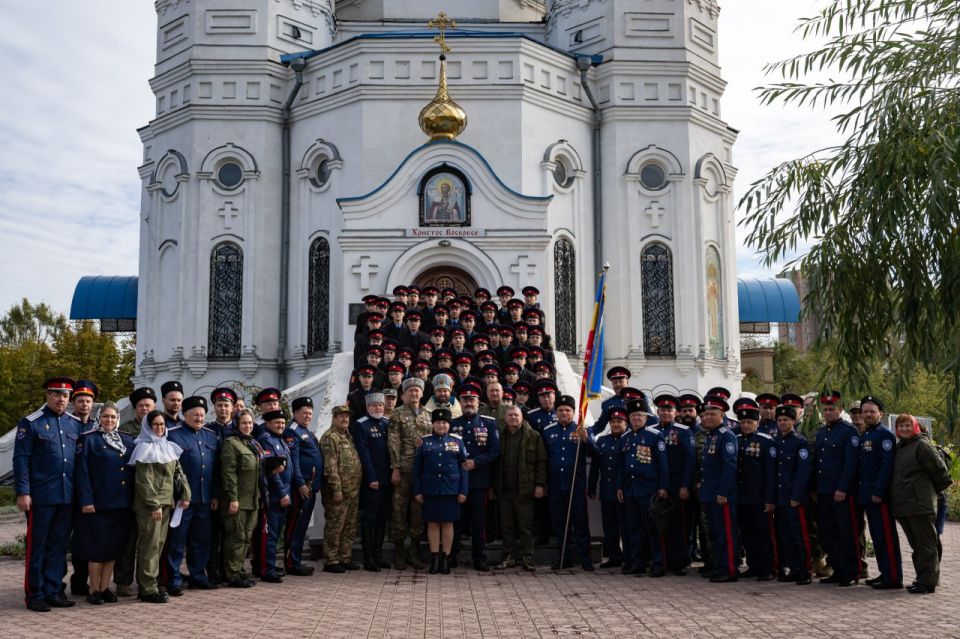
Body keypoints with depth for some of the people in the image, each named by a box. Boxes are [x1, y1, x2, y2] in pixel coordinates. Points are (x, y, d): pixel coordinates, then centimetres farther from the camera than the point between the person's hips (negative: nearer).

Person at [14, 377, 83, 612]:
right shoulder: (31, 423, -4)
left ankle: (53, 591, 20)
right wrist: (23, 492, -13)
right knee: (36, 547, 4)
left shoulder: (75, 424, 10)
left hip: (67, 498, 5)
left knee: (58, 546, 11)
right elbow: (21, 459, -7)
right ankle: (35, 595, 12)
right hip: (41, 498, -5)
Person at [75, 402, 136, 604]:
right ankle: (94, 591, 11)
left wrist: (133, 499, 6)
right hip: (98, 503, -4)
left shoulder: (127, 440, 12)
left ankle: (105, 588, 18)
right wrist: (86, 500, -14)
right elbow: (82, 472, -7)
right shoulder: (89, 439, -2)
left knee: (114, 547, 9)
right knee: (97, 547, 1)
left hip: (121, 504, 5)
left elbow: (134, 469, 14)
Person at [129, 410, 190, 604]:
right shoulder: (145, 449, -7)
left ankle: (145, 586, 17)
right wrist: (154, 504, -18)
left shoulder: (168, 448, 16)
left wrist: (185, 495, 5)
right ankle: (148, 590, -2)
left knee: (158, 545, 9)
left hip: (166, 502, 7)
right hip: (149, 505, -7)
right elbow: (144, 481, -13)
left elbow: (179, 473, 16)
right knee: (150, 545, -6)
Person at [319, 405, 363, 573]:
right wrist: (337, 489, -20)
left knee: (350, 527, 13)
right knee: (334, 527, -2)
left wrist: (357, 488, 17)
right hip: (339, 492, -9)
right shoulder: (329, 437, -10)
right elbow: (330, 466, -17)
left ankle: (345, 558, 22)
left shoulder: (348, 437, 17)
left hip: (353, 492, 9)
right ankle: (331, 561, 4)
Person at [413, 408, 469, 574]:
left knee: (448, 523, 4)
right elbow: (417, 468, 6)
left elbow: (464, 468, 5)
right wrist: (417, 491, 1)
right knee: (432, 523, 4)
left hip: (451, 490, 0)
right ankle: (434, 558, 11)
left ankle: (446, 558, 12)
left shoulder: (457, 442, 5)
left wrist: (463, 491, -1)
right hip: (430, 490, 0)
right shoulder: (424, 442, 5)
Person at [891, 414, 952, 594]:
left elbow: (939, 468, -8)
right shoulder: (898, 448, 17)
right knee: (916, 545, 14)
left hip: (920, 505, -8)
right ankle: (923, 578, 23)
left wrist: (939, 487, 4)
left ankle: (927, 582, 1)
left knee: (926, 545, -3)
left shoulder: (922, 445, -7)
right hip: (902, 505, 8)